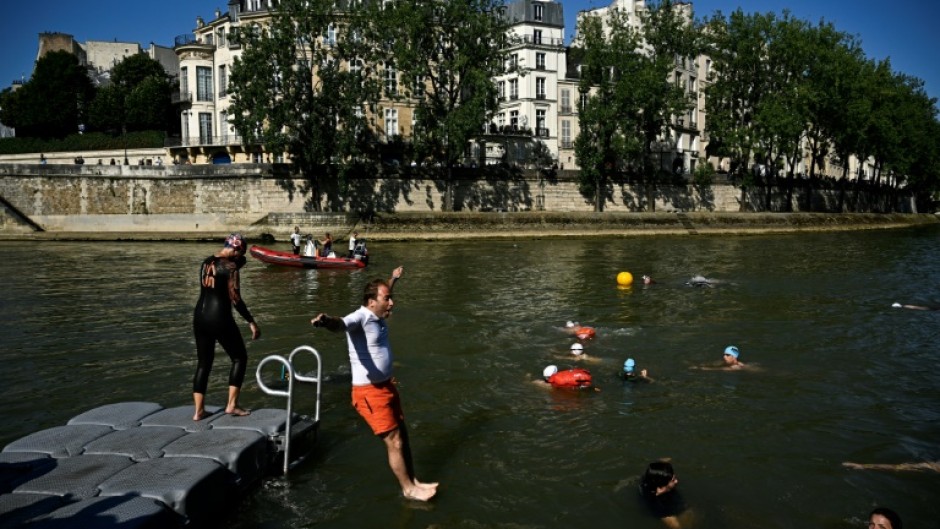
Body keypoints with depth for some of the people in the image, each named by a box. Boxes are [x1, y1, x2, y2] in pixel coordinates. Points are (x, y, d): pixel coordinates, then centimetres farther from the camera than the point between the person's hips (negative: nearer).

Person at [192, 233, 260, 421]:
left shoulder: (206, 262, 9)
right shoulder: (230, 266, -13)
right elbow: (235, 299, -16)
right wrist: (251, 322, -9)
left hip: (199, 317, 7)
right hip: (219, 318, -7)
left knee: (204, 363, 14)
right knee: (240, 357, 10)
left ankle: (198, 411, 13)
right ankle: (231, 405, 7)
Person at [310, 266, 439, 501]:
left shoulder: (378, 316, 5)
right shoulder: (360, 317, -22)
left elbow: (383, 294, 29)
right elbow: (341, 324, -46)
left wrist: (393, 279, 46)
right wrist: (327, 321, -69)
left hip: (386, 386, 9)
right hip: (369, 392, -9)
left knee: (403, 435, 18)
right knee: (394, 442, 0)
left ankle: (413, 481, 34)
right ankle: (409, 489, 18)